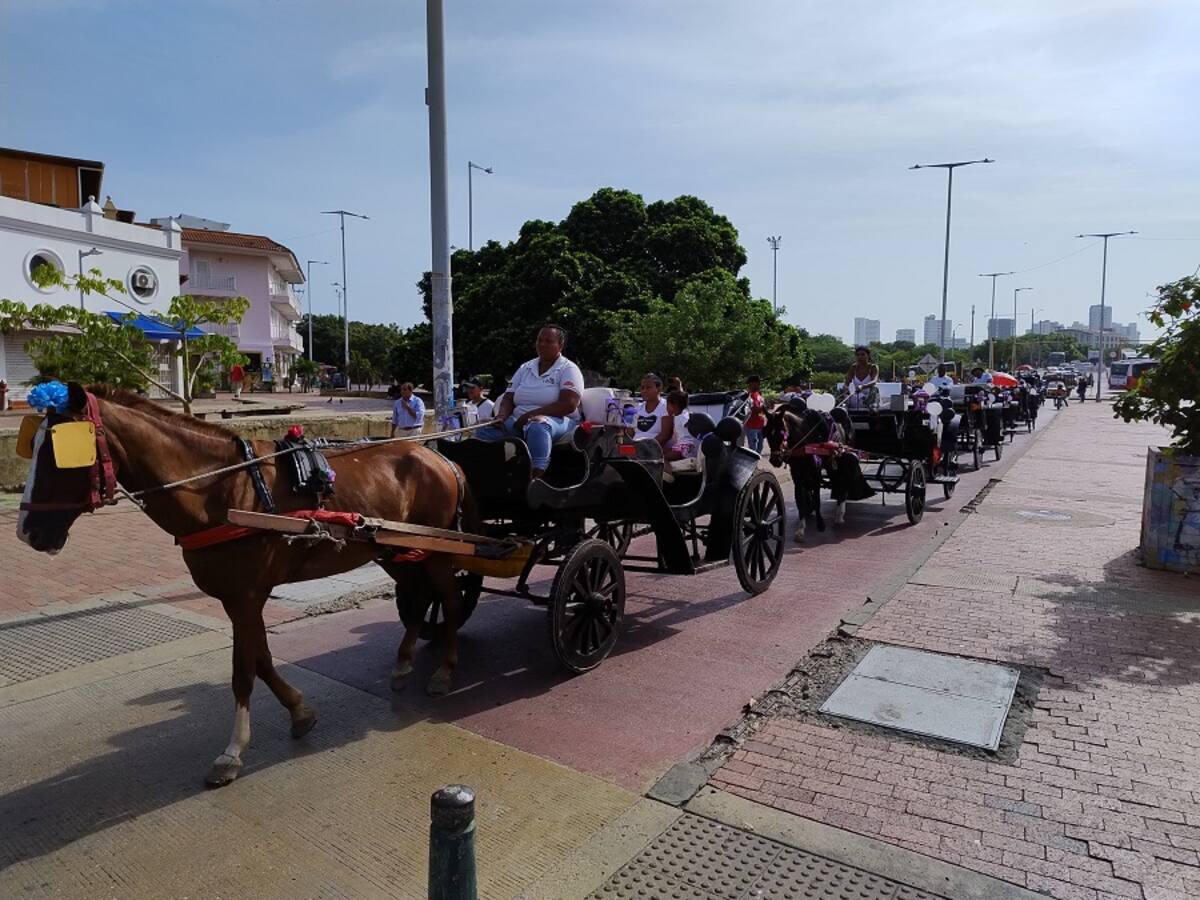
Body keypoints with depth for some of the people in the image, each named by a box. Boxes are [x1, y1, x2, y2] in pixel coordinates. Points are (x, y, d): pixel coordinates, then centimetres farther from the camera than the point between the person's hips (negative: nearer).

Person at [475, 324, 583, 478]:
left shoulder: (569, 369, 0)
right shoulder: (525, 368, 19)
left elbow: (569, 404, -14)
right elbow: (509, 398, 16)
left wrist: (531, 415, -18)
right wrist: (502, 415, -9)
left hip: (557, 420, -6)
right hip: (518, 421, 6)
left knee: (537, 427, -41)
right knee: (483, 433, -18)